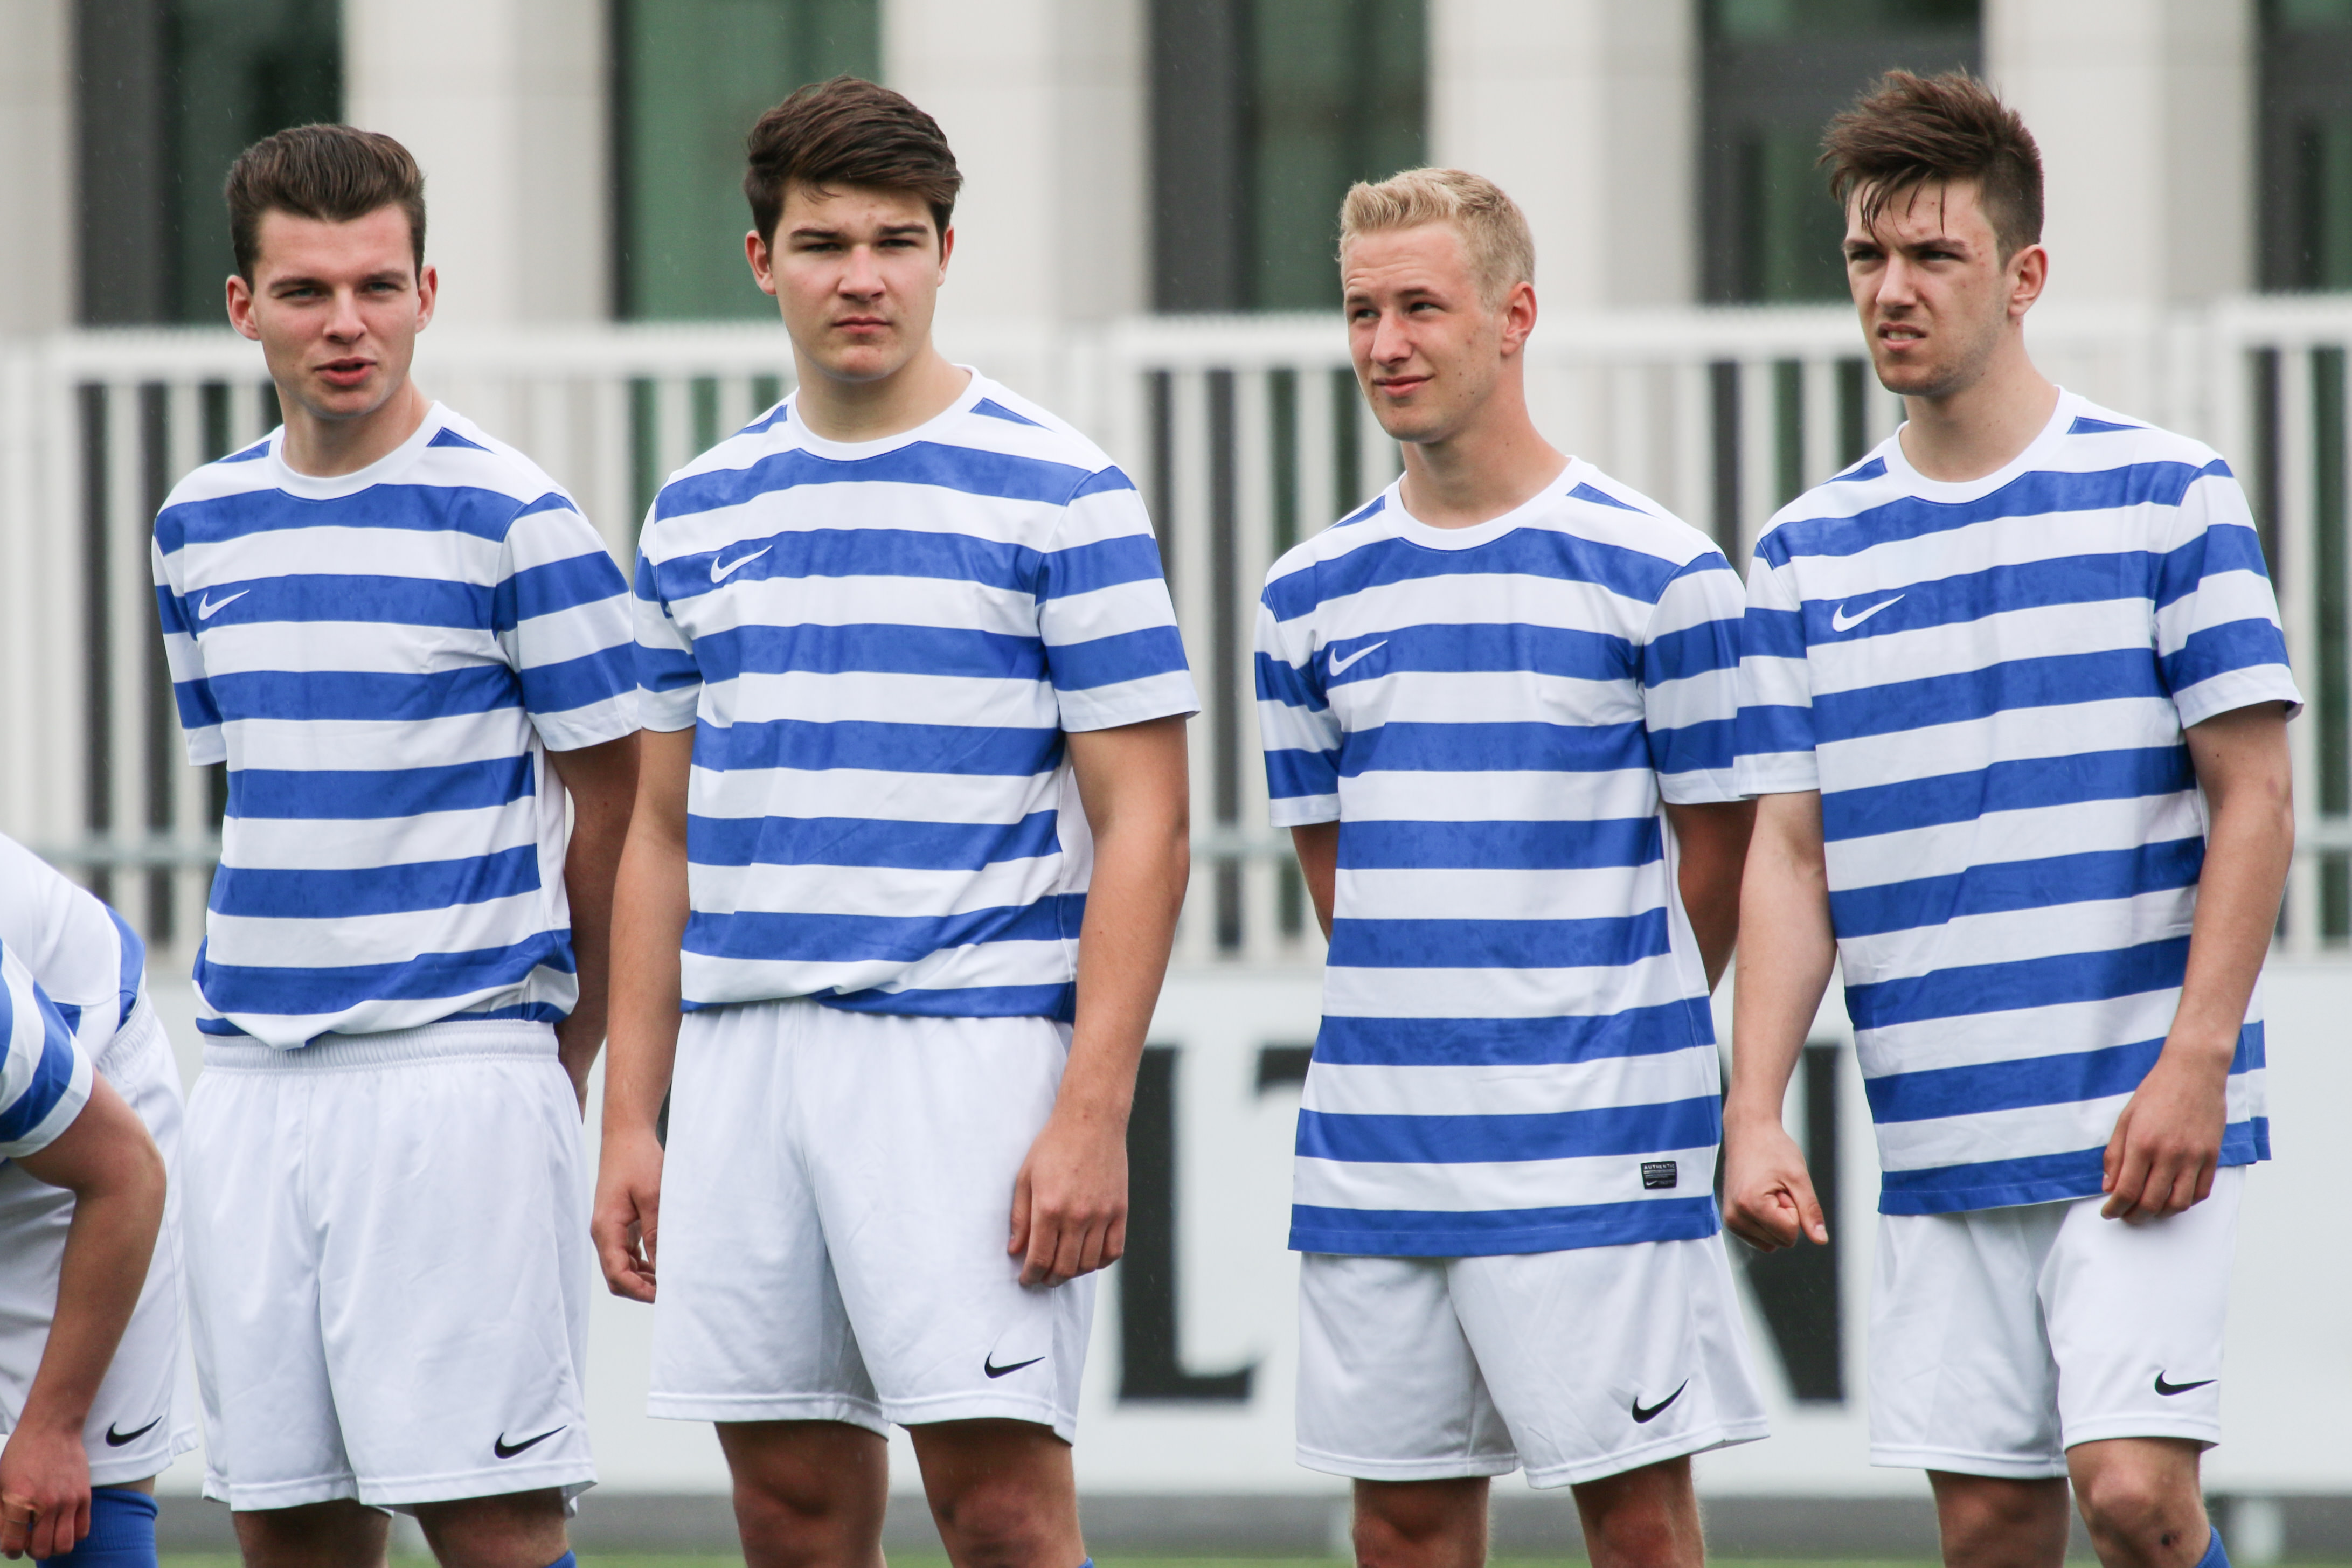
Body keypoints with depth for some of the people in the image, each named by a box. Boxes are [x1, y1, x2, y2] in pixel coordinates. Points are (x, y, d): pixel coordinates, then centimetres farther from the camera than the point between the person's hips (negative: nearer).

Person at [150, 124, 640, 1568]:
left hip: (457, 1063, -6)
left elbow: (615, 805, 0)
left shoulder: (514, 517, -5)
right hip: (253, 1080, 6)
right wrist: (266, 1014, 14)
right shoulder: (201, 527, 12)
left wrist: (572, 1056, 5)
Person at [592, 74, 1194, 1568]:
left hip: (969, 1054, -5)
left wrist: (1094, 1116, -14)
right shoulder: (698, 510, 13)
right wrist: (632, 1122, 11)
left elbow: (1142, 826, -5)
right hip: (739, 1065, 5)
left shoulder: (1060, 493, -3)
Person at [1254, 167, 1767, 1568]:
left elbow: (1717, 848, 3)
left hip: (1596, 1148, -4)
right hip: (1374, 1150, 4)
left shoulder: (1659, 573, -3)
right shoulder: (1312, 593, 10)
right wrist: (1421, 1028, 10)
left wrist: (1618, 1030, 7)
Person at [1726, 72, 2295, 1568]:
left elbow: (2253, 795, -3)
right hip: (1939, 1145, 4)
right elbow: (1790, 851, 9)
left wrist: (2194, 1065, -12)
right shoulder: (1809, 551, 9)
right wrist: (1756, 1112, -2)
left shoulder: (2167, 496, -1)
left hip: (2141, 1125, -4)